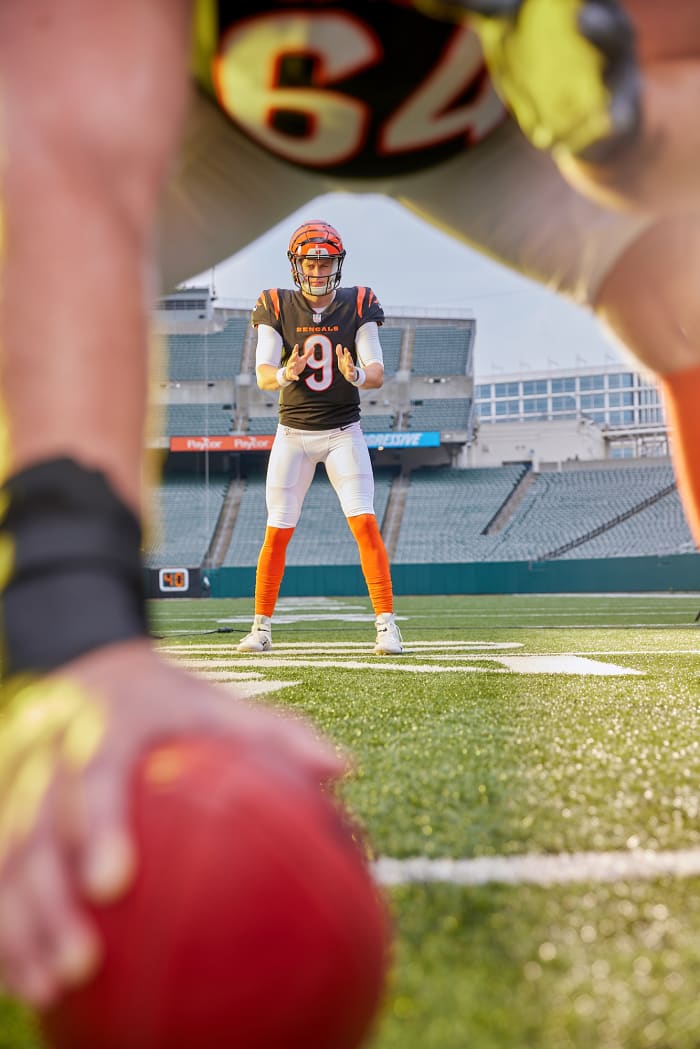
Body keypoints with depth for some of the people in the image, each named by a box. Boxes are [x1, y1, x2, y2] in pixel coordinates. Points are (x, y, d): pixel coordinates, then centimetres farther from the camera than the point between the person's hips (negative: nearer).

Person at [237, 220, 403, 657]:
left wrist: (356, 374, -32)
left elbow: (378, 375, -9)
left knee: (365, 523, -12)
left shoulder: (357, 307, -2)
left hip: (343, 432, 0)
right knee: (278, 532, 0)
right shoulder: (277, 308, -2)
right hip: (293, 434, 1)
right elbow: (262, 375, -10)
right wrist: (285, 374, -33)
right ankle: (262, 627, 13)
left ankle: (386, 622, -6)